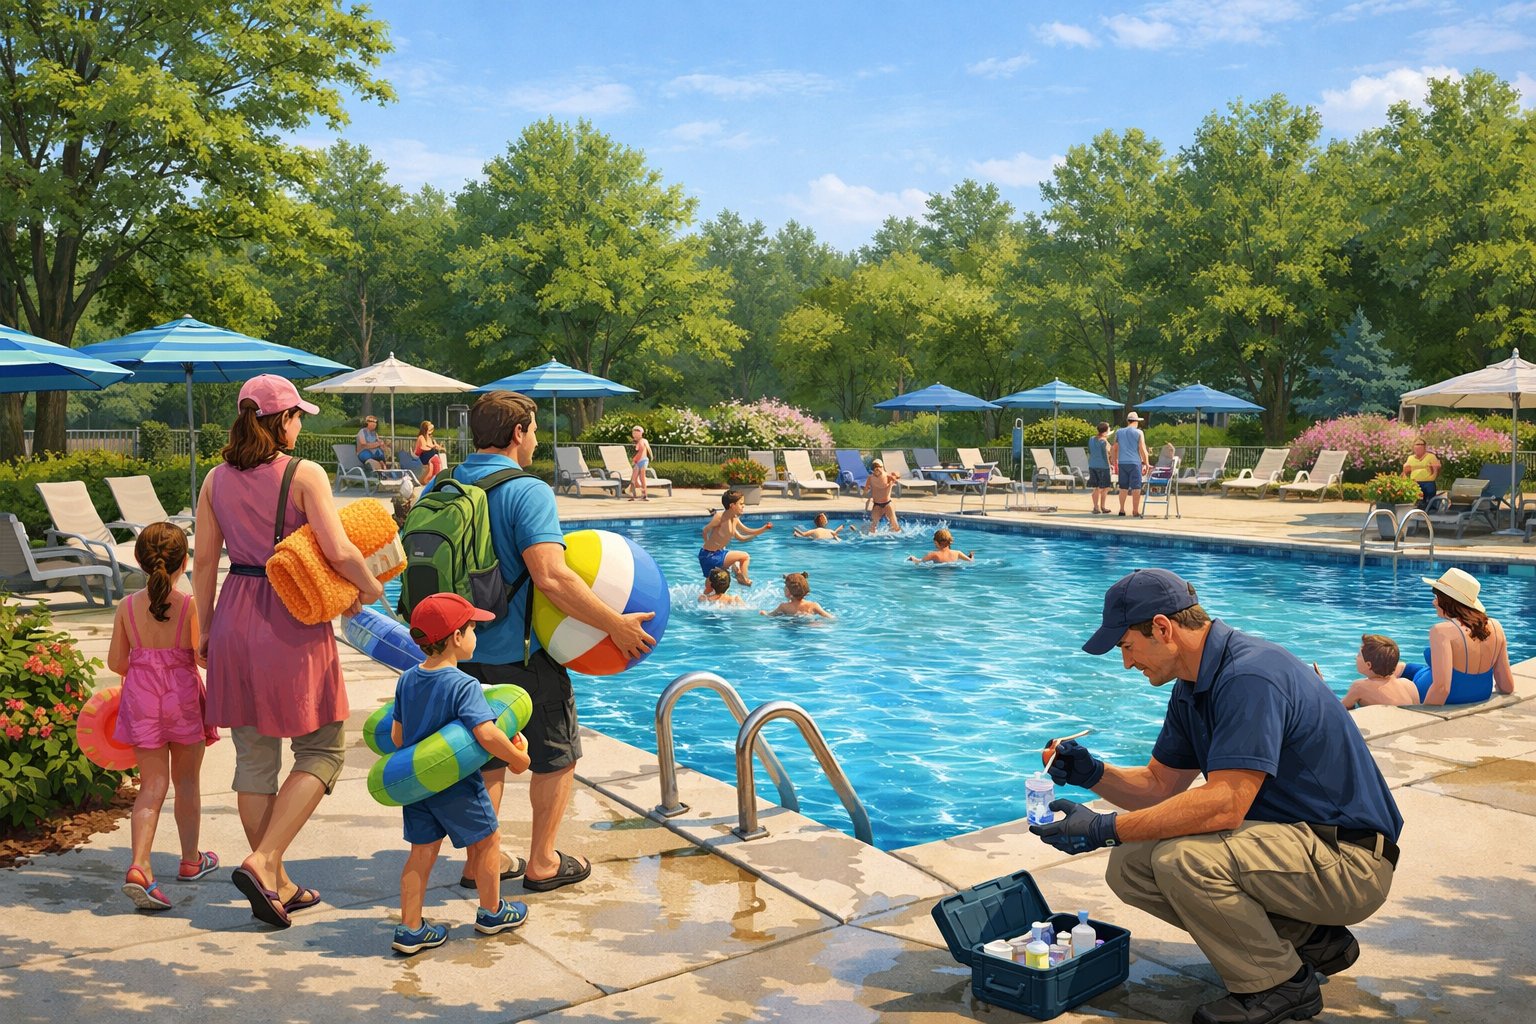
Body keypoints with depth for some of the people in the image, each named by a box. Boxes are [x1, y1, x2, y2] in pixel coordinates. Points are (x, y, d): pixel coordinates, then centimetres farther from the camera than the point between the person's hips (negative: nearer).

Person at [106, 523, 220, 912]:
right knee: (187, 781, 14)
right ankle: (190, 860, 29)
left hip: (141, 696, 2)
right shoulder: (191, 605, -11)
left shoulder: (127, 607, 0)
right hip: (183, 696, -2)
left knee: (152, 785, 6)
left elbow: (116, 662, 4)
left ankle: (139, 866, -12)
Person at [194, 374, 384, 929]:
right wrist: (371, 588, 1)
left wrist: (204, 629, 18)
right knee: (321, 750, 7)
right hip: (293, 620, -6)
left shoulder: (217, 479, 7)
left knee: (254, 756, 12)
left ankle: (276, 885, 20)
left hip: (235, 619, 6)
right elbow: (339, 551, -17)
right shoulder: (305, 474, -9)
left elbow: (204, 561, 9)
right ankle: (263, 862, -6)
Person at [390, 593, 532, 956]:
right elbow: (487, 734, -33)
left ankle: (409, 929, 16)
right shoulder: (464, 686, -22)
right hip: (456, 787, -6)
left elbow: (397, 736, 5)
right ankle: (491, 912, 31)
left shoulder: (407, 680, -1)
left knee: (422, 851, 15)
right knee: (488, 840, 15)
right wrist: (518, 757, -18)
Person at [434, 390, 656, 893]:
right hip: (521, 653, -7)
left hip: (464, 649, 7)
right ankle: (543, 863, 20)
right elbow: (551, 577, -30)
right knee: (556, 756, 13)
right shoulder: (527, 491, -19)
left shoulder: (440, 487, 4)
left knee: (486, 757, 21)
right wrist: (617, 625, -25)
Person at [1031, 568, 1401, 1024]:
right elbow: (1160, 786, 11)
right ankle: (1308, 937, 10)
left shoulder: (1250, 676, -24)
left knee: (1184, 859, -30)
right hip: (1293, 839, 10)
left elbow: (1225, 804, -31)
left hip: (1350, 862, -10)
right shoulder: (1193, 686, 6)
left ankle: (1280, 984, -4)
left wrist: (1106, 829, -28)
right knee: (1130, 867, 0)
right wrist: (1092, 773, -7)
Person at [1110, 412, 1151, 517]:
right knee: (1136, 487, 1)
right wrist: (1146, 463, 1)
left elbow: (1113, 449, 10)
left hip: (1122, 462, 4)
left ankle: (1122, 510, 13)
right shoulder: (1138, 433, -3)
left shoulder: (1118, 432, 8)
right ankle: (1135, 511, 0)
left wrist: (1115, 462, 19)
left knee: (1123, 487, 11)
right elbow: (1142, 449, -6)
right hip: (1135, 462, -4)